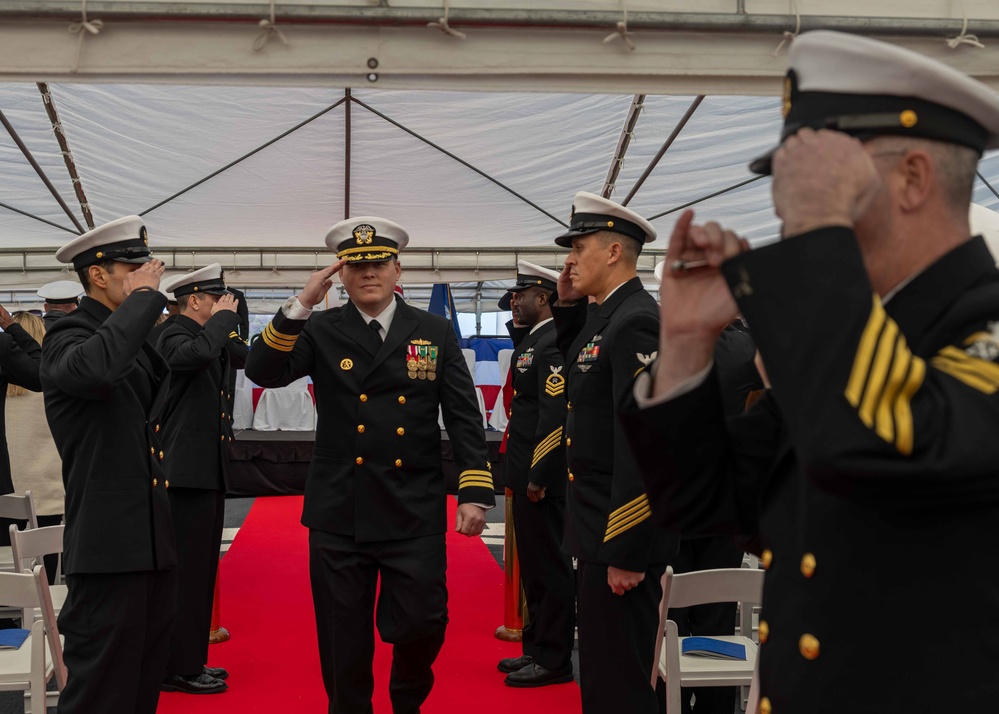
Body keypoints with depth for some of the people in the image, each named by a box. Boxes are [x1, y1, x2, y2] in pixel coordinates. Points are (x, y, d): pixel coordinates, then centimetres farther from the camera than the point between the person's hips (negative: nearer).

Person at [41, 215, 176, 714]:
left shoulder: (134, 340, 15)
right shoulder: (68, 336, -11)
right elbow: (95, 366, -35)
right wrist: (143, 296, -22)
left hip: (153, 540, 9)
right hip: (109, 546, -9)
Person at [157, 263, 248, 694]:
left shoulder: (209, 336, 16)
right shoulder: (174, 336, -13)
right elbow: (200, 352, -35)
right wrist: (223, 317, -19)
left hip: (207, 470, 10)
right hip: (188, 473, -10)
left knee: (201, 569, 14)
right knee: (188, 570, -4)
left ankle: (189, 661, 23)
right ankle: (181, 669, 3)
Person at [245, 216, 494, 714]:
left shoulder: (436, 332, 5)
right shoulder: (321, 331, 4)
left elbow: (464, 418, 2)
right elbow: (264, 372, -11)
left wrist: (475, 492, -6)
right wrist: (301, 305, -20)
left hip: (415, 513, 0)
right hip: (339, 514, 0)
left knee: (422, 625, 1)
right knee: (343, 643, 8)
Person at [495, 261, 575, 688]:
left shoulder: (553, 343, -16)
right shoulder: (532, 341, 16)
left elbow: (556, 414, -22)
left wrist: (538, 476, -21)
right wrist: (524, 475, 16)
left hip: (542, 477, -10)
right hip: (527, 475, 10)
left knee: (549, 567, -2)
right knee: (534, 565, 16)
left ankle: (553, 660, 6)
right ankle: (537, 648, 26)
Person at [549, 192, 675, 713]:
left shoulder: (635, 323, -18)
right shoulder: (601, 318, 11)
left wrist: (626, 553, -24)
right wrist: (567, 306, 14)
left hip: (623, 536, -10)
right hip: (594, 527, 10)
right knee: (597, 671, 19)